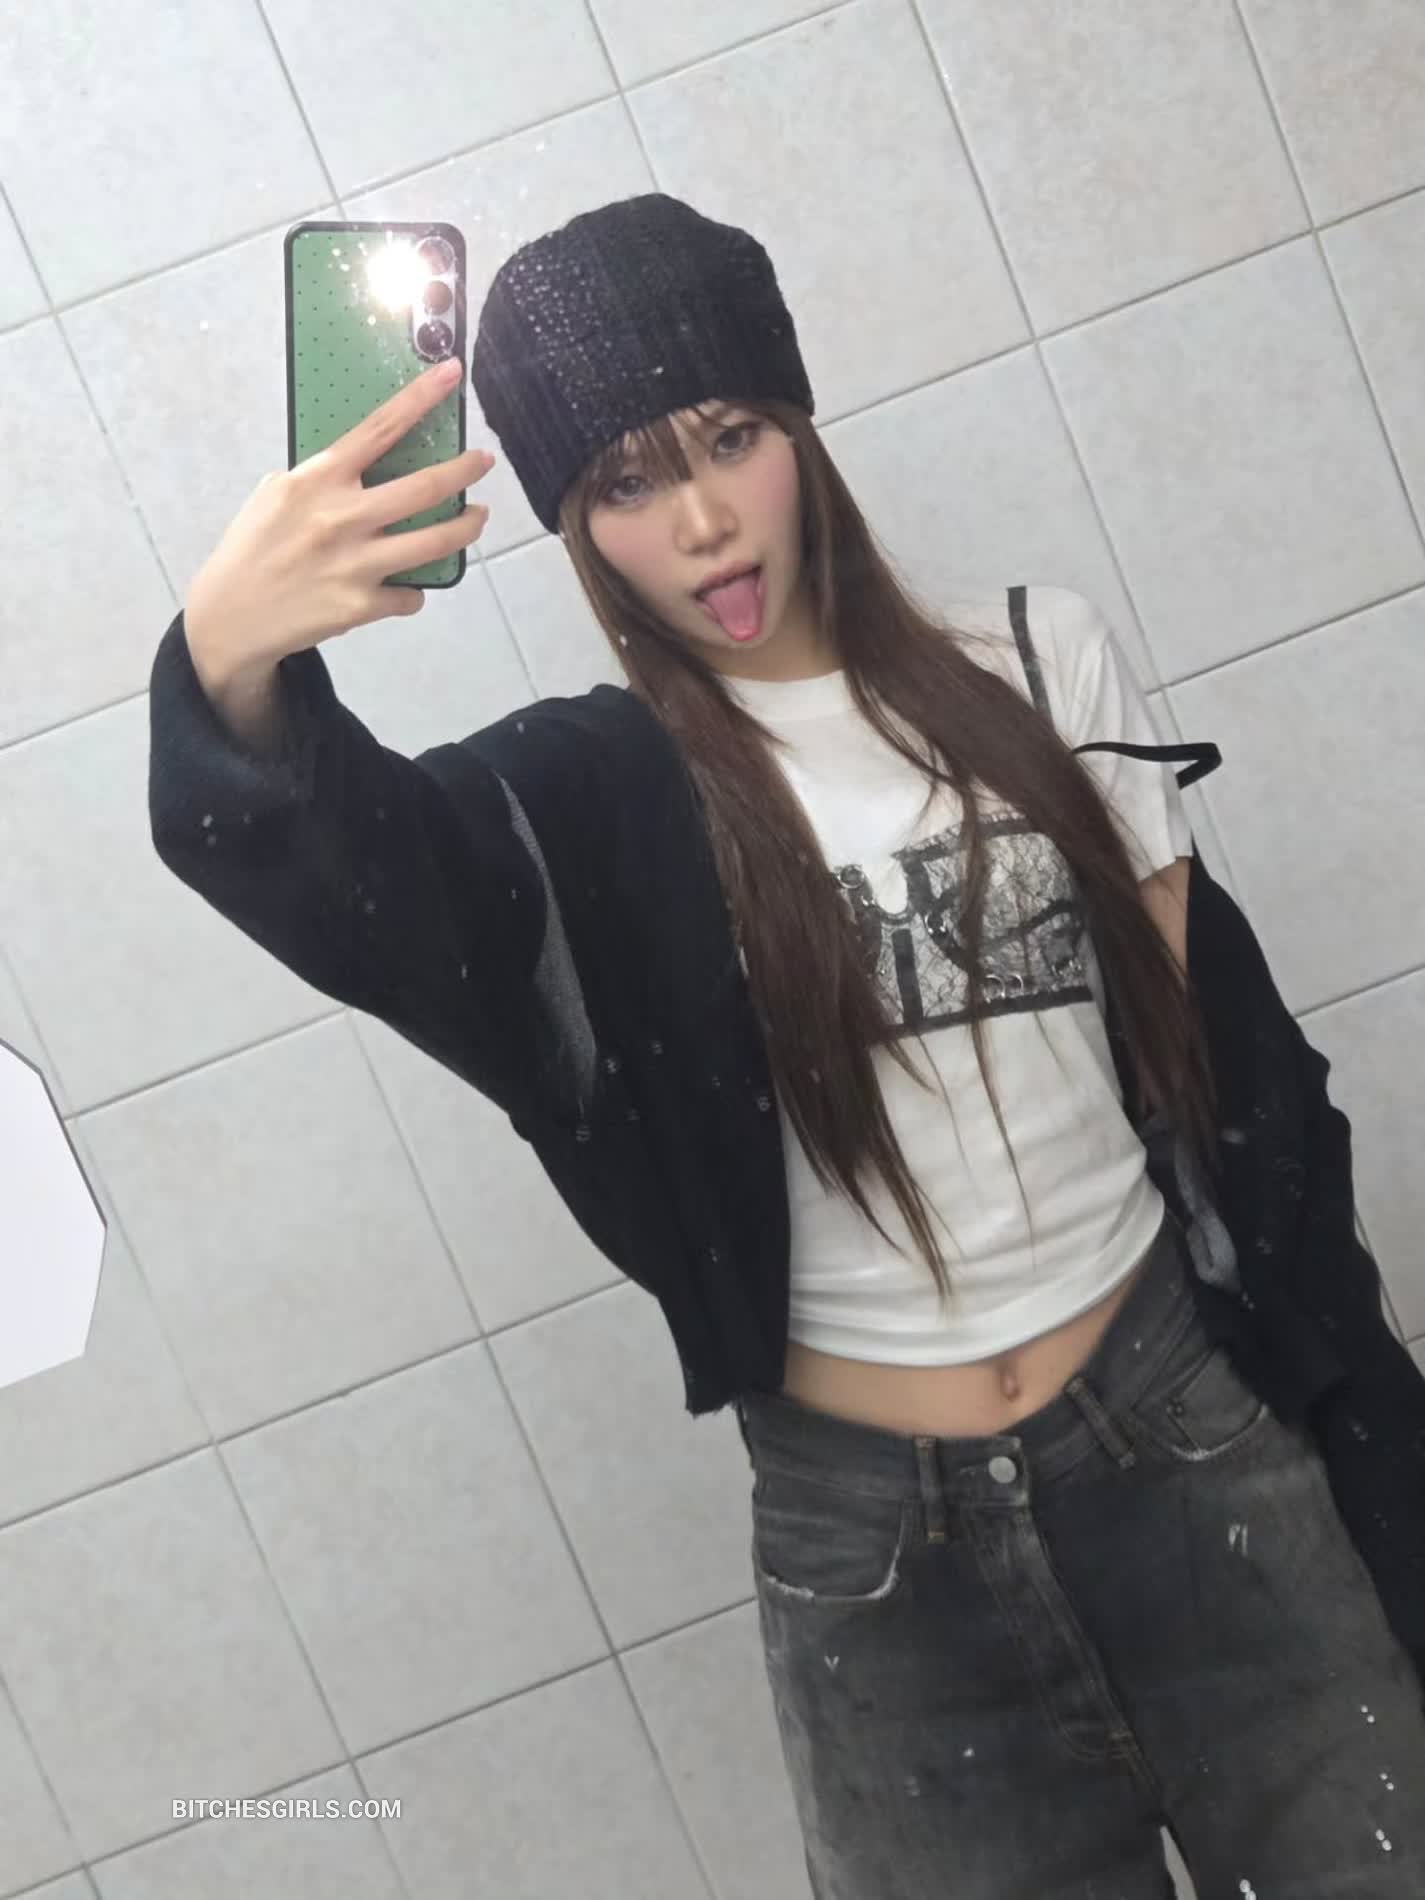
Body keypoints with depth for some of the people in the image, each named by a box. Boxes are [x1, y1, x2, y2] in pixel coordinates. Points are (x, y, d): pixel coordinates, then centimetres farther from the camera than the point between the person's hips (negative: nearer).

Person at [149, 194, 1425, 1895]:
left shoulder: (1040, 658, 1)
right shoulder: (591, 801, -4)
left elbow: (1201, 1026, 5)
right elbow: (326, 865, -25)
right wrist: (228, 668, -46)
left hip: (1180, 1425, 2)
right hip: (867, 1528, -1)